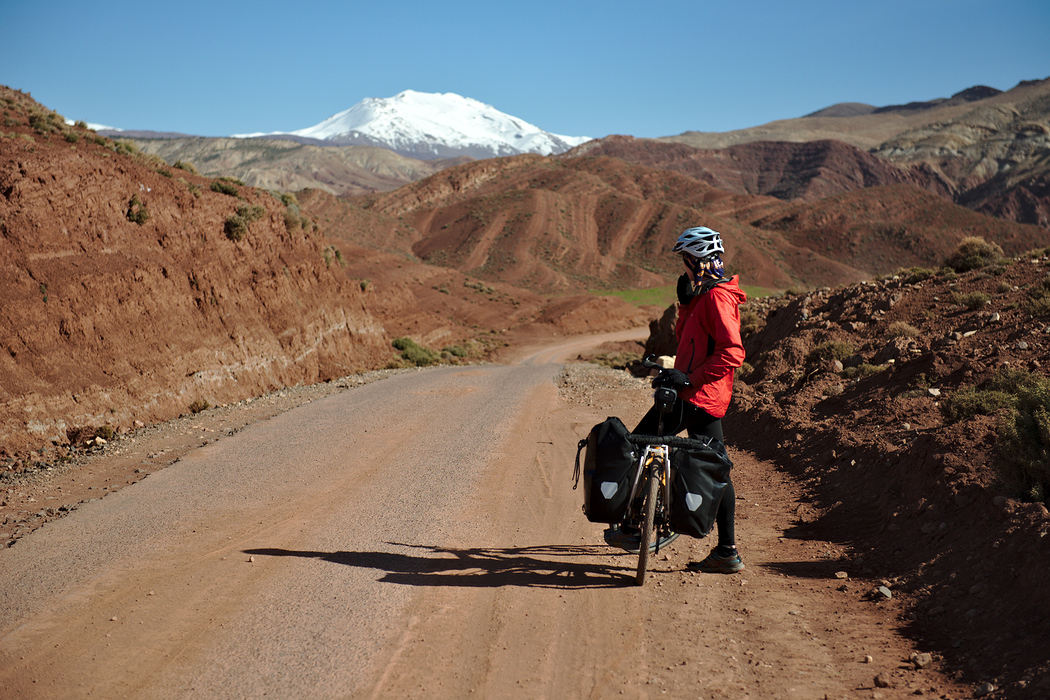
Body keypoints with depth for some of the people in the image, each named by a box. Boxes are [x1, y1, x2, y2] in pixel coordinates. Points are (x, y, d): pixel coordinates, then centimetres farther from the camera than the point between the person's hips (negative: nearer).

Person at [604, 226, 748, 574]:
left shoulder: (716, 297, -15)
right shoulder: (706, 296, 18)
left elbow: (732, 353, -24)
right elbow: (685, 339, 22)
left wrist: (689, 377, -25)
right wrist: (685, 302, 10)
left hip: (694, 396, -11)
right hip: (709, 399, 11)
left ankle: (631, 528, 1)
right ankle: (727, 552, 14)